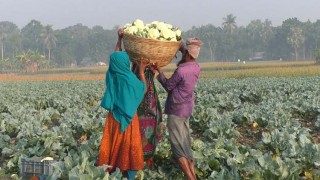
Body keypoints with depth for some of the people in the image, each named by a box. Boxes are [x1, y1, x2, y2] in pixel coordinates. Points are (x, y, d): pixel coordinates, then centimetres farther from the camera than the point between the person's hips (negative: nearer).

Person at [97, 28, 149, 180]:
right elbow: (143, 89, 1)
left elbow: (115, 57, 12)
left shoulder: (112, 74, -5)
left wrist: (119, 39, 12)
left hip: (114, 116, 4)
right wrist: (142, 71, 5)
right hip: (128, 117, -4)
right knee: (128, 145, 4)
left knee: (114, 143, 11)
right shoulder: (129, 78, -18)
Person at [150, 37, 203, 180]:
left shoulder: (180, 71, -22)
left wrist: (159, 71, 1)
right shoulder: (196, 68, 1)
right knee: (185, 143, 13)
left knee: (178, 145, -4)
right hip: (187, 108, 8)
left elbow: (168, 86, -9)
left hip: (176, 109, -8)